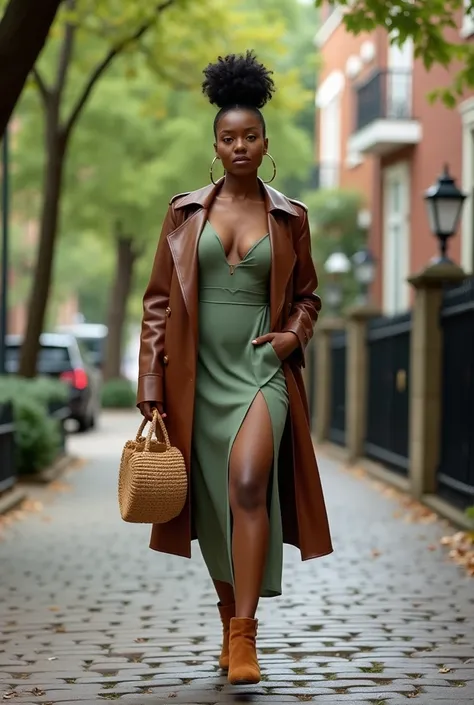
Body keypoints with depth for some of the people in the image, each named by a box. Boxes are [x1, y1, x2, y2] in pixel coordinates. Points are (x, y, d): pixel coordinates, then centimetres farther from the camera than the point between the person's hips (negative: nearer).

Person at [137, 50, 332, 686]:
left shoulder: (289, 217, 6)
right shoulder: (185, 212, 6)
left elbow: (306, 295, 18)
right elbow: (158, 302, 5)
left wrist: (293, 335, -4)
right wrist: (151, 390, -1)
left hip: (262, 366, -2)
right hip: (199, 373, 2)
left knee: (249, 481, -24)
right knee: (213, 505, 8)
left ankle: (243, 634, -22)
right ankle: (232, 623, 27)